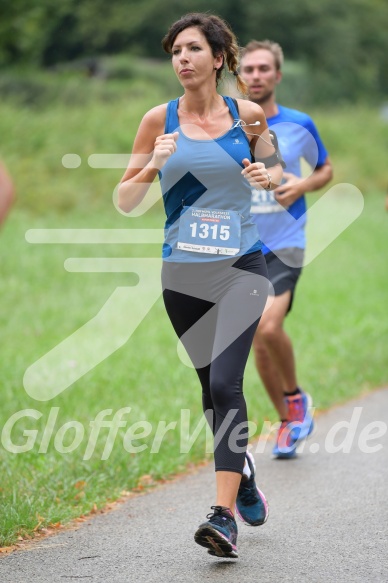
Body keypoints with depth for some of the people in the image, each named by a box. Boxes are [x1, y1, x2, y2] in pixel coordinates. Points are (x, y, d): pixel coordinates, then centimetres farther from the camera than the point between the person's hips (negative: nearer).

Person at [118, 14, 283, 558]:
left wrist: (268, 175, -7)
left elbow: (276, 169, 16)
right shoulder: (159, 120, 0)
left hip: (241, 265, -2)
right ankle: (242, 467, 41)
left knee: (224, 381, -18)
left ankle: (224, 515, -20)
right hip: (183, 272, 2)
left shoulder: (247, 114, 0)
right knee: (211, 385, 13)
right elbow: (125, 202, 3)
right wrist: (153, 166, -16)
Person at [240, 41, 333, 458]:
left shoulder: (299, 125, 0)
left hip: (285, 244, -3)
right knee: (257, 341, 6)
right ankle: (287, 422, 23)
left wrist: (303, 186, -6)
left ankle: (296, 397, 3)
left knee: (269, 326, -22)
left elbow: (325, 169, 15)